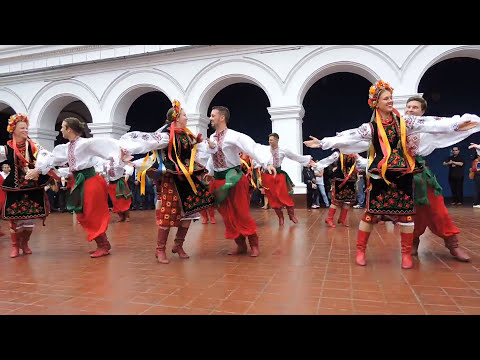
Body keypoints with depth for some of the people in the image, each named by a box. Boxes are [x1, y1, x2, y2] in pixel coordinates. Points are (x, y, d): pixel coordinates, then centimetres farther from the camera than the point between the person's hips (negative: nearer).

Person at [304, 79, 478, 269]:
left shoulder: (404, 121, 6)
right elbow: (346, 137, -5)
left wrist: (457, 123, -11)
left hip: (403, 174, 2)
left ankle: (406, 253, 18)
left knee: (406, 213, 4)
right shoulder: (370, 127, 0)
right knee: (371, 213, 0)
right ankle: (360, 250, 13)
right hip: (379, 175, -2)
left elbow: (430, 123, -1)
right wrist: (322, 142, -10)